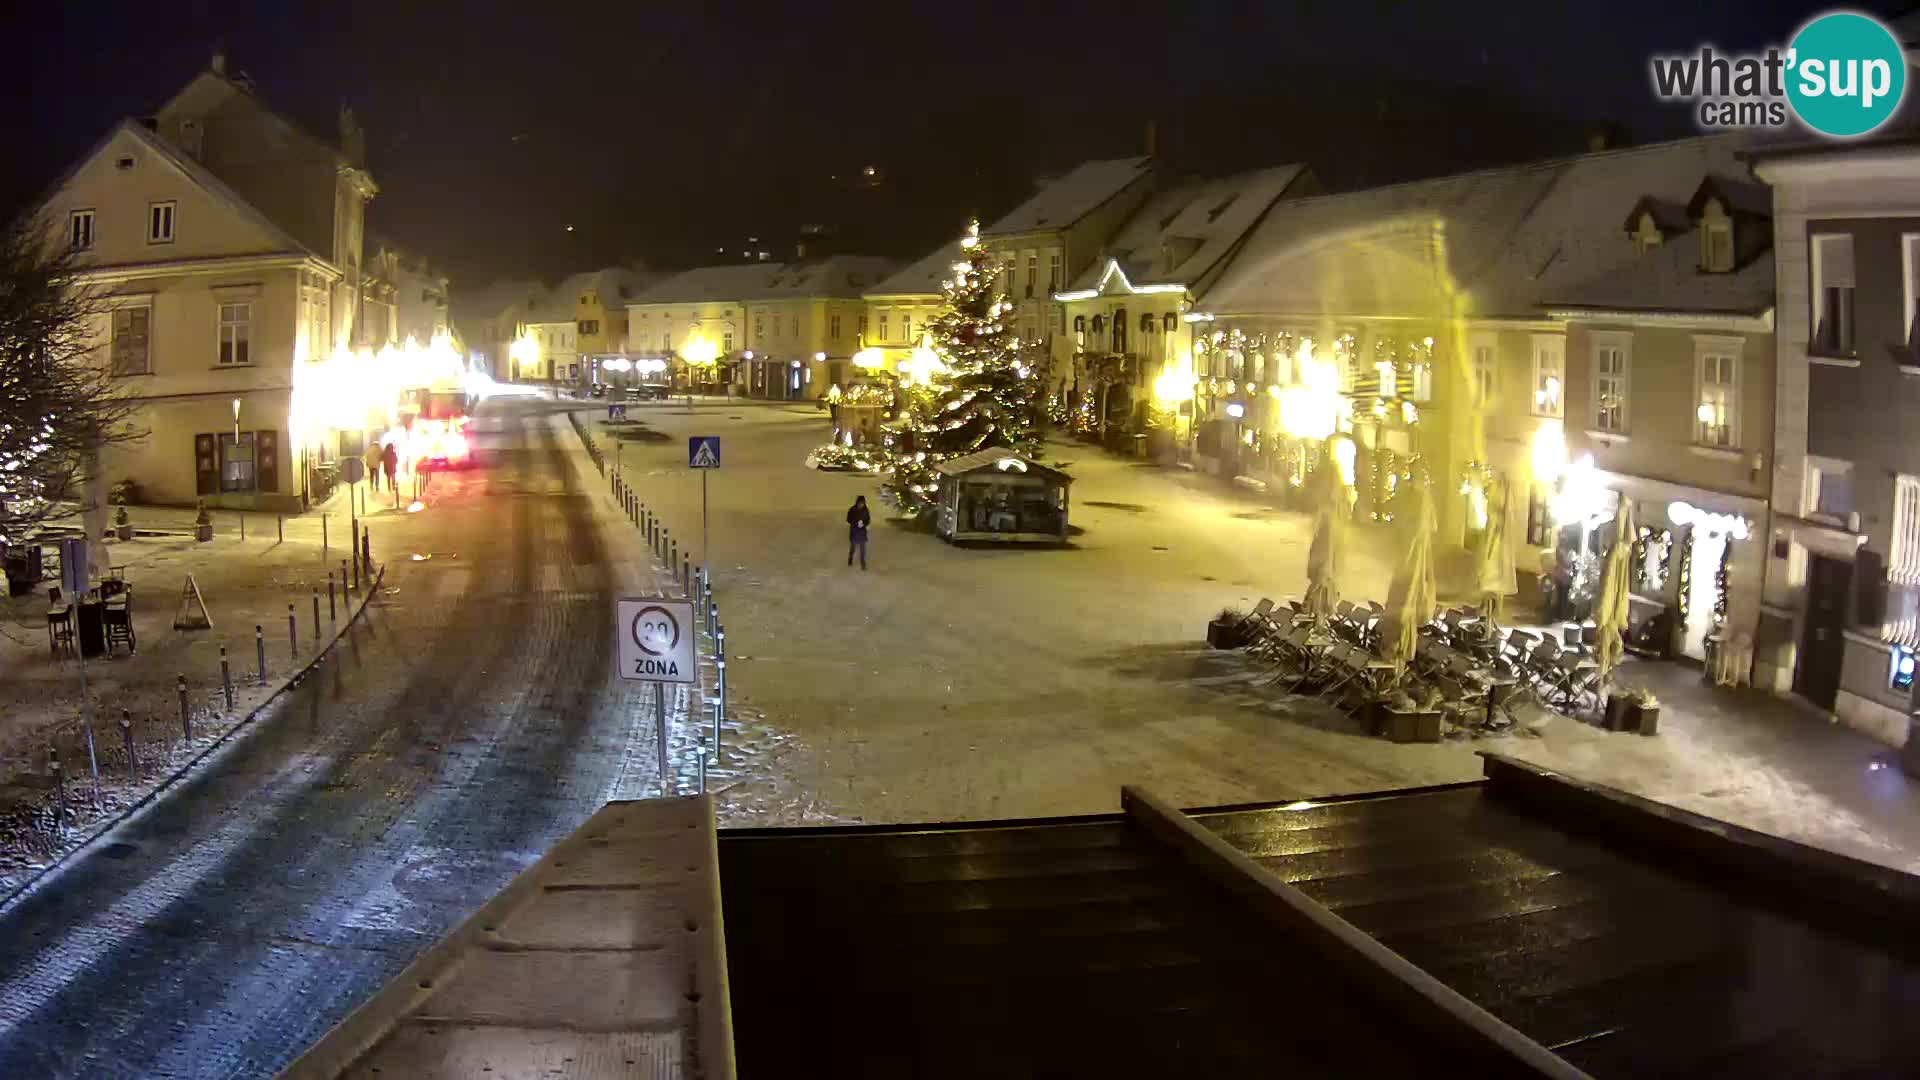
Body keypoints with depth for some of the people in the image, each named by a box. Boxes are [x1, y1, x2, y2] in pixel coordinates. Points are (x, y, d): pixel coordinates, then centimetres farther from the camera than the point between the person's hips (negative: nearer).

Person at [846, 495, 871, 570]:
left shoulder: (865, 510, -3)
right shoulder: (852, 510, -9)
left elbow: (868, 520, 3)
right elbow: (848, 520, -6)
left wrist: (863, 524, -19)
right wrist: (857, 523, -21)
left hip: (862, 532, 1)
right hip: (854, 531, -1)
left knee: (863, 548, -3)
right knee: (853, 547, 10)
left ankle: (863, 564, 4)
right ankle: (850, 560, 37)